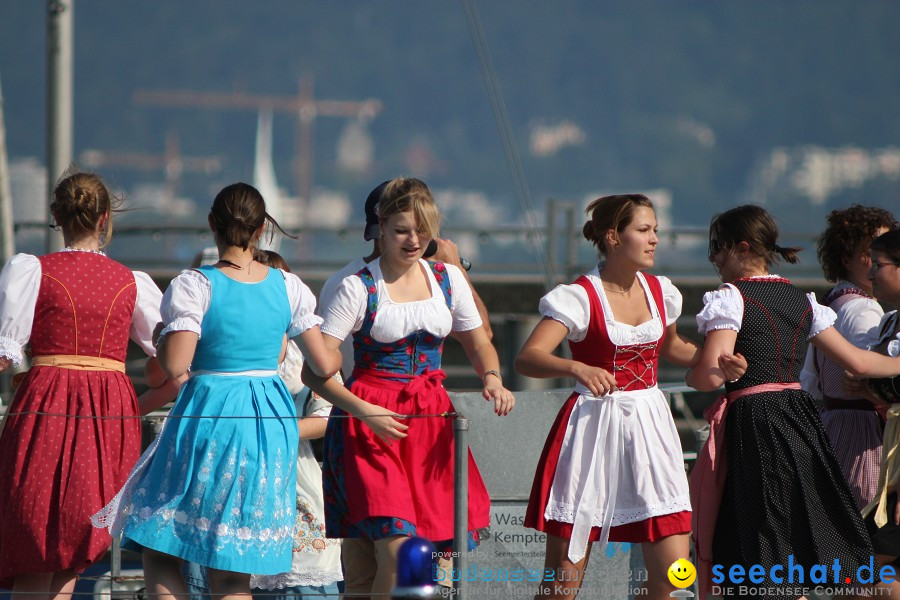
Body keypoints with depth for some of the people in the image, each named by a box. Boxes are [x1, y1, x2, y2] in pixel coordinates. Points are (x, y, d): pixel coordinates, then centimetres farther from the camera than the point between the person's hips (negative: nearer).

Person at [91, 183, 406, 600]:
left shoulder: (193, 287, -11)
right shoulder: (289, 287, 1)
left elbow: (174, 365, -18)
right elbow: (324, 365, 2)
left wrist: (161, 337, 4)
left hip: (208, 423, -4)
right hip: (271, 422, 4)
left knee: (159, 551, 4)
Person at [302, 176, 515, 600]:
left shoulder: (447, 279, 8)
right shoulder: (359, 287, -6)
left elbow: (478, 343, 20)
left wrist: (492, 379, -3)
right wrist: (360, 408, -26)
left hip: (430, 418, 5)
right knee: (394, 550, -16)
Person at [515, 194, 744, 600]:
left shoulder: (660, 292, 8)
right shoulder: (580, 298, -11)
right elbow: (527, 358, -22)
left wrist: (716, 360, 12)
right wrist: (577, 369, -40)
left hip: (648, 427, 5)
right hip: (593, 426, -5)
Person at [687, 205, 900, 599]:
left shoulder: (732, 297, -7)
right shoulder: (801, 300, 13)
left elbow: (711, 375, -17)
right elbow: (856, 362, 13)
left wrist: (690, 376, 5)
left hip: (751, 423, -7)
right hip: (799, 416, 7)